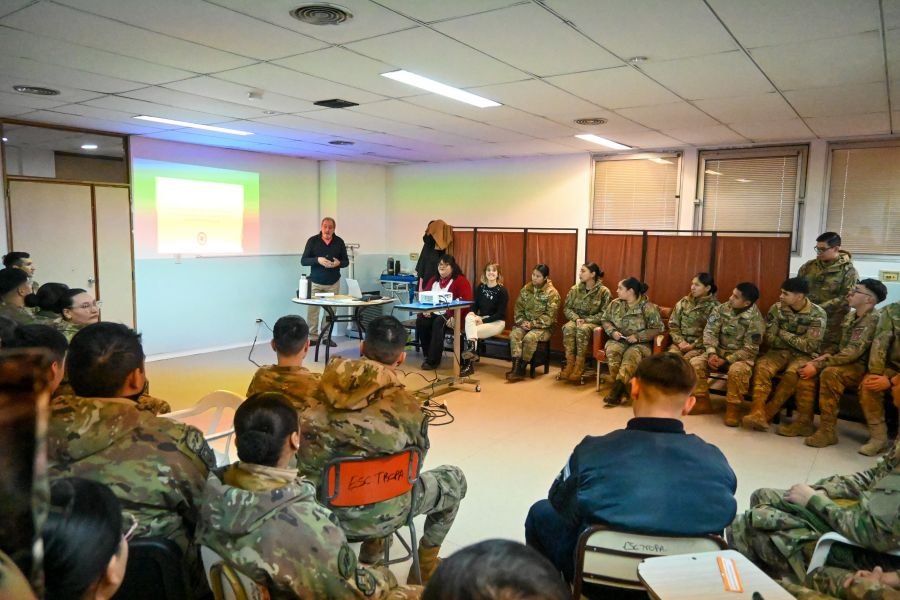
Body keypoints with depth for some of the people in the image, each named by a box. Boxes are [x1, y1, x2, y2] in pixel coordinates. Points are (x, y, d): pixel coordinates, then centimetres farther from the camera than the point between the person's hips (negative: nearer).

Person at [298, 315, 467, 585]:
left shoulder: (330, 386, -9)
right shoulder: (405, 405, -18)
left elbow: (310, 449, 7)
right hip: (378, 513, -4)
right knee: (454, 479, 20)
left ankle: (372, 547, 42)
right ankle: (424, 567, 33)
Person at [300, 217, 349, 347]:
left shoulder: (339, 242, 1)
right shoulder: (312, 241, -5)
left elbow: (346, 261, 6)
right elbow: (303, 261, -5)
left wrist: (339, 263, -17)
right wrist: (317, 260, -22)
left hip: (333, 283, 2)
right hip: (315, 282, -1)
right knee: (312, 310, -2)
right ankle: (313, 336, 9)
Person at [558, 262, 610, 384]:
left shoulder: (604, 291, -6)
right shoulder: (575, 289, 5)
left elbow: (604, 314, -9)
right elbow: (567, 308, 6)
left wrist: (586, 320, -18)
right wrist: (576, 318, -14)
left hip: (593, 323, -3)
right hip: (576, 320, 4)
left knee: (582, 329, -37)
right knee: (568, 328, -32)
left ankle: (579, 366, -33)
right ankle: (570, 364, -30)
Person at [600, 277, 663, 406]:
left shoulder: (647, 307, -5)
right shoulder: (615, 304, 9)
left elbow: (657, 328, -7)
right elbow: (605, 320, 15)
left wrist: (638, 337, -17)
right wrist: (613, 331, -6)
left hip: (639, 343, -3)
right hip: (618, 341, 4)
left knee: (631, 356, -37)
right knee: (612, 352, -32)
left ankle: (616, 389, -42)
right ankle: (622, 388, -28)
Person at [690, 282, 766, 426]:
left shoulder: (755, 320, -17)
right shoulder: (721, 309, -4)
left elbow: (750, 349, -18)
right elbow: (709, 331, -6)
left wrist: (726, 361, -23)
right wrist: (711, 354, -21)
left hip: (741, 356, -5)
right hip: (719, 351, 5)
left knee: (737, 371, -37)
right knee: (695, 363, -18)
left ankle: (733, 408, -16)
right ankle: (702, 401, -2)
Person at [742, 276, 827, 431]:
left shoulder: (817, 314, -10)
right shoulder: (776, 308, -2)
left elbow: (810, 346, -15)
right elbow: (770, 340, -1)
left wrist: (784, 334, -10)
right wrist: (797, 341, -9)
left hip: (804, 355, -3)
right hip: (780, 352, 3)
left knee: (792, 374, -35)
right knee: (761, 367, -30)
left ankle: (767, 414, -24)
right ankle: (757, 413, -40)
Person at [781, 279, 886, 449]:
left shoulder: (872, 320, -18)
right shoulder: (851, 315, 9)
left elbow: (852, 352, -26)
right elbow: (840, 344, 19)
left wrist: (818, 365, -27)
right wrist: (826, 355, -4)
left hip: (862, 367, -8)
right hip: (846, 363, 8)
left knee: (830, 372, -35)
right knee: (806, 368, -15)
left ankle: (828, 430, -27)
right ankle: (804, 422, -12)